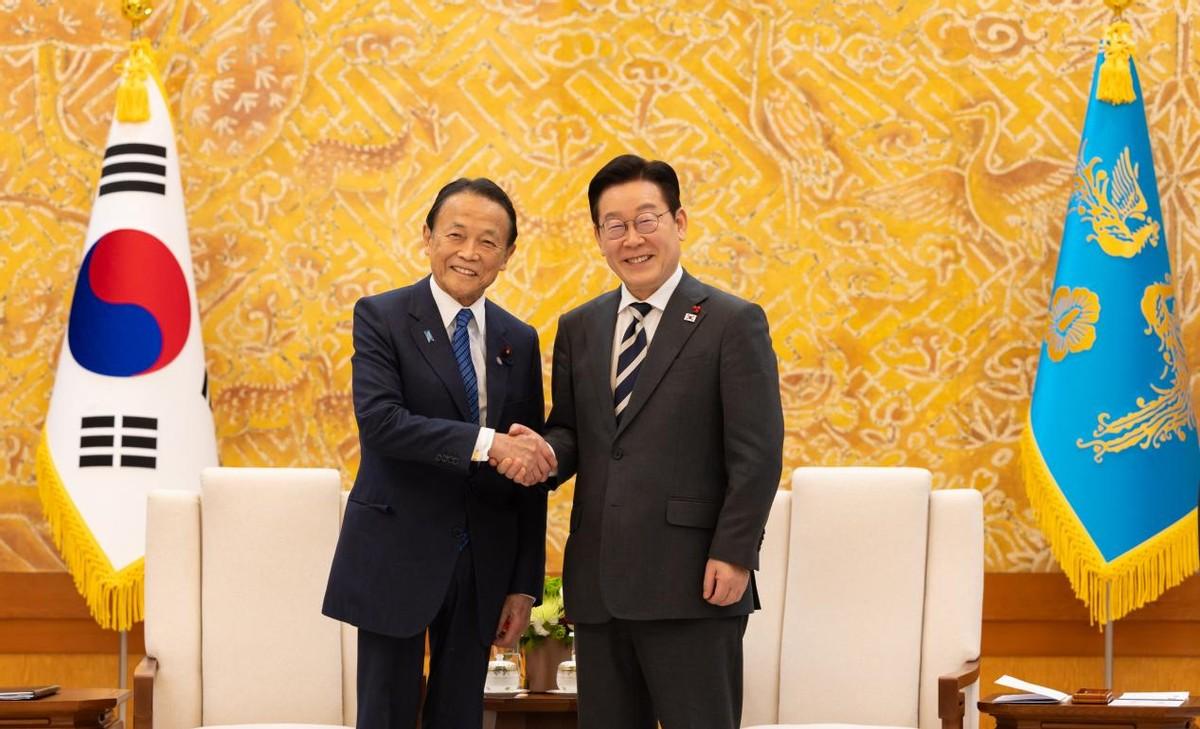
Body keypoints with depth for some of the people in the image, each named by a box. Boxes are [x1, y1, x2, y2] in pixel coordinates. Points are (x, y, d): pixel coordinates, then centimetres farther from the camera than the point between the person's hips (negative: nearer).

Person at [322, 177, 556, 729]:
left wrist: (525, 583, 5)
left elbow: (532, 467, 9)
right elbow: (380, 421, -20)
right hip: (398, 555, -4)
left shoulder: (519, 341, 8)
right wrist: (487, 443, -29)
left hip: (483, 564, 4)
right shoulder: (381, 317, -4)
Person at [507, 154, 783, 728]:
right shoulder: (578, 329, 15)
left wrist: (733, 557, -13)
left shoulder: (733, 323, -2)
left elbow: (757, 453, -6)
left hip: (690, 585, -5)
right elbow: (570, 430, 17)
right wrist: (545, 452, -7)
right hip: (599, 584, 5)